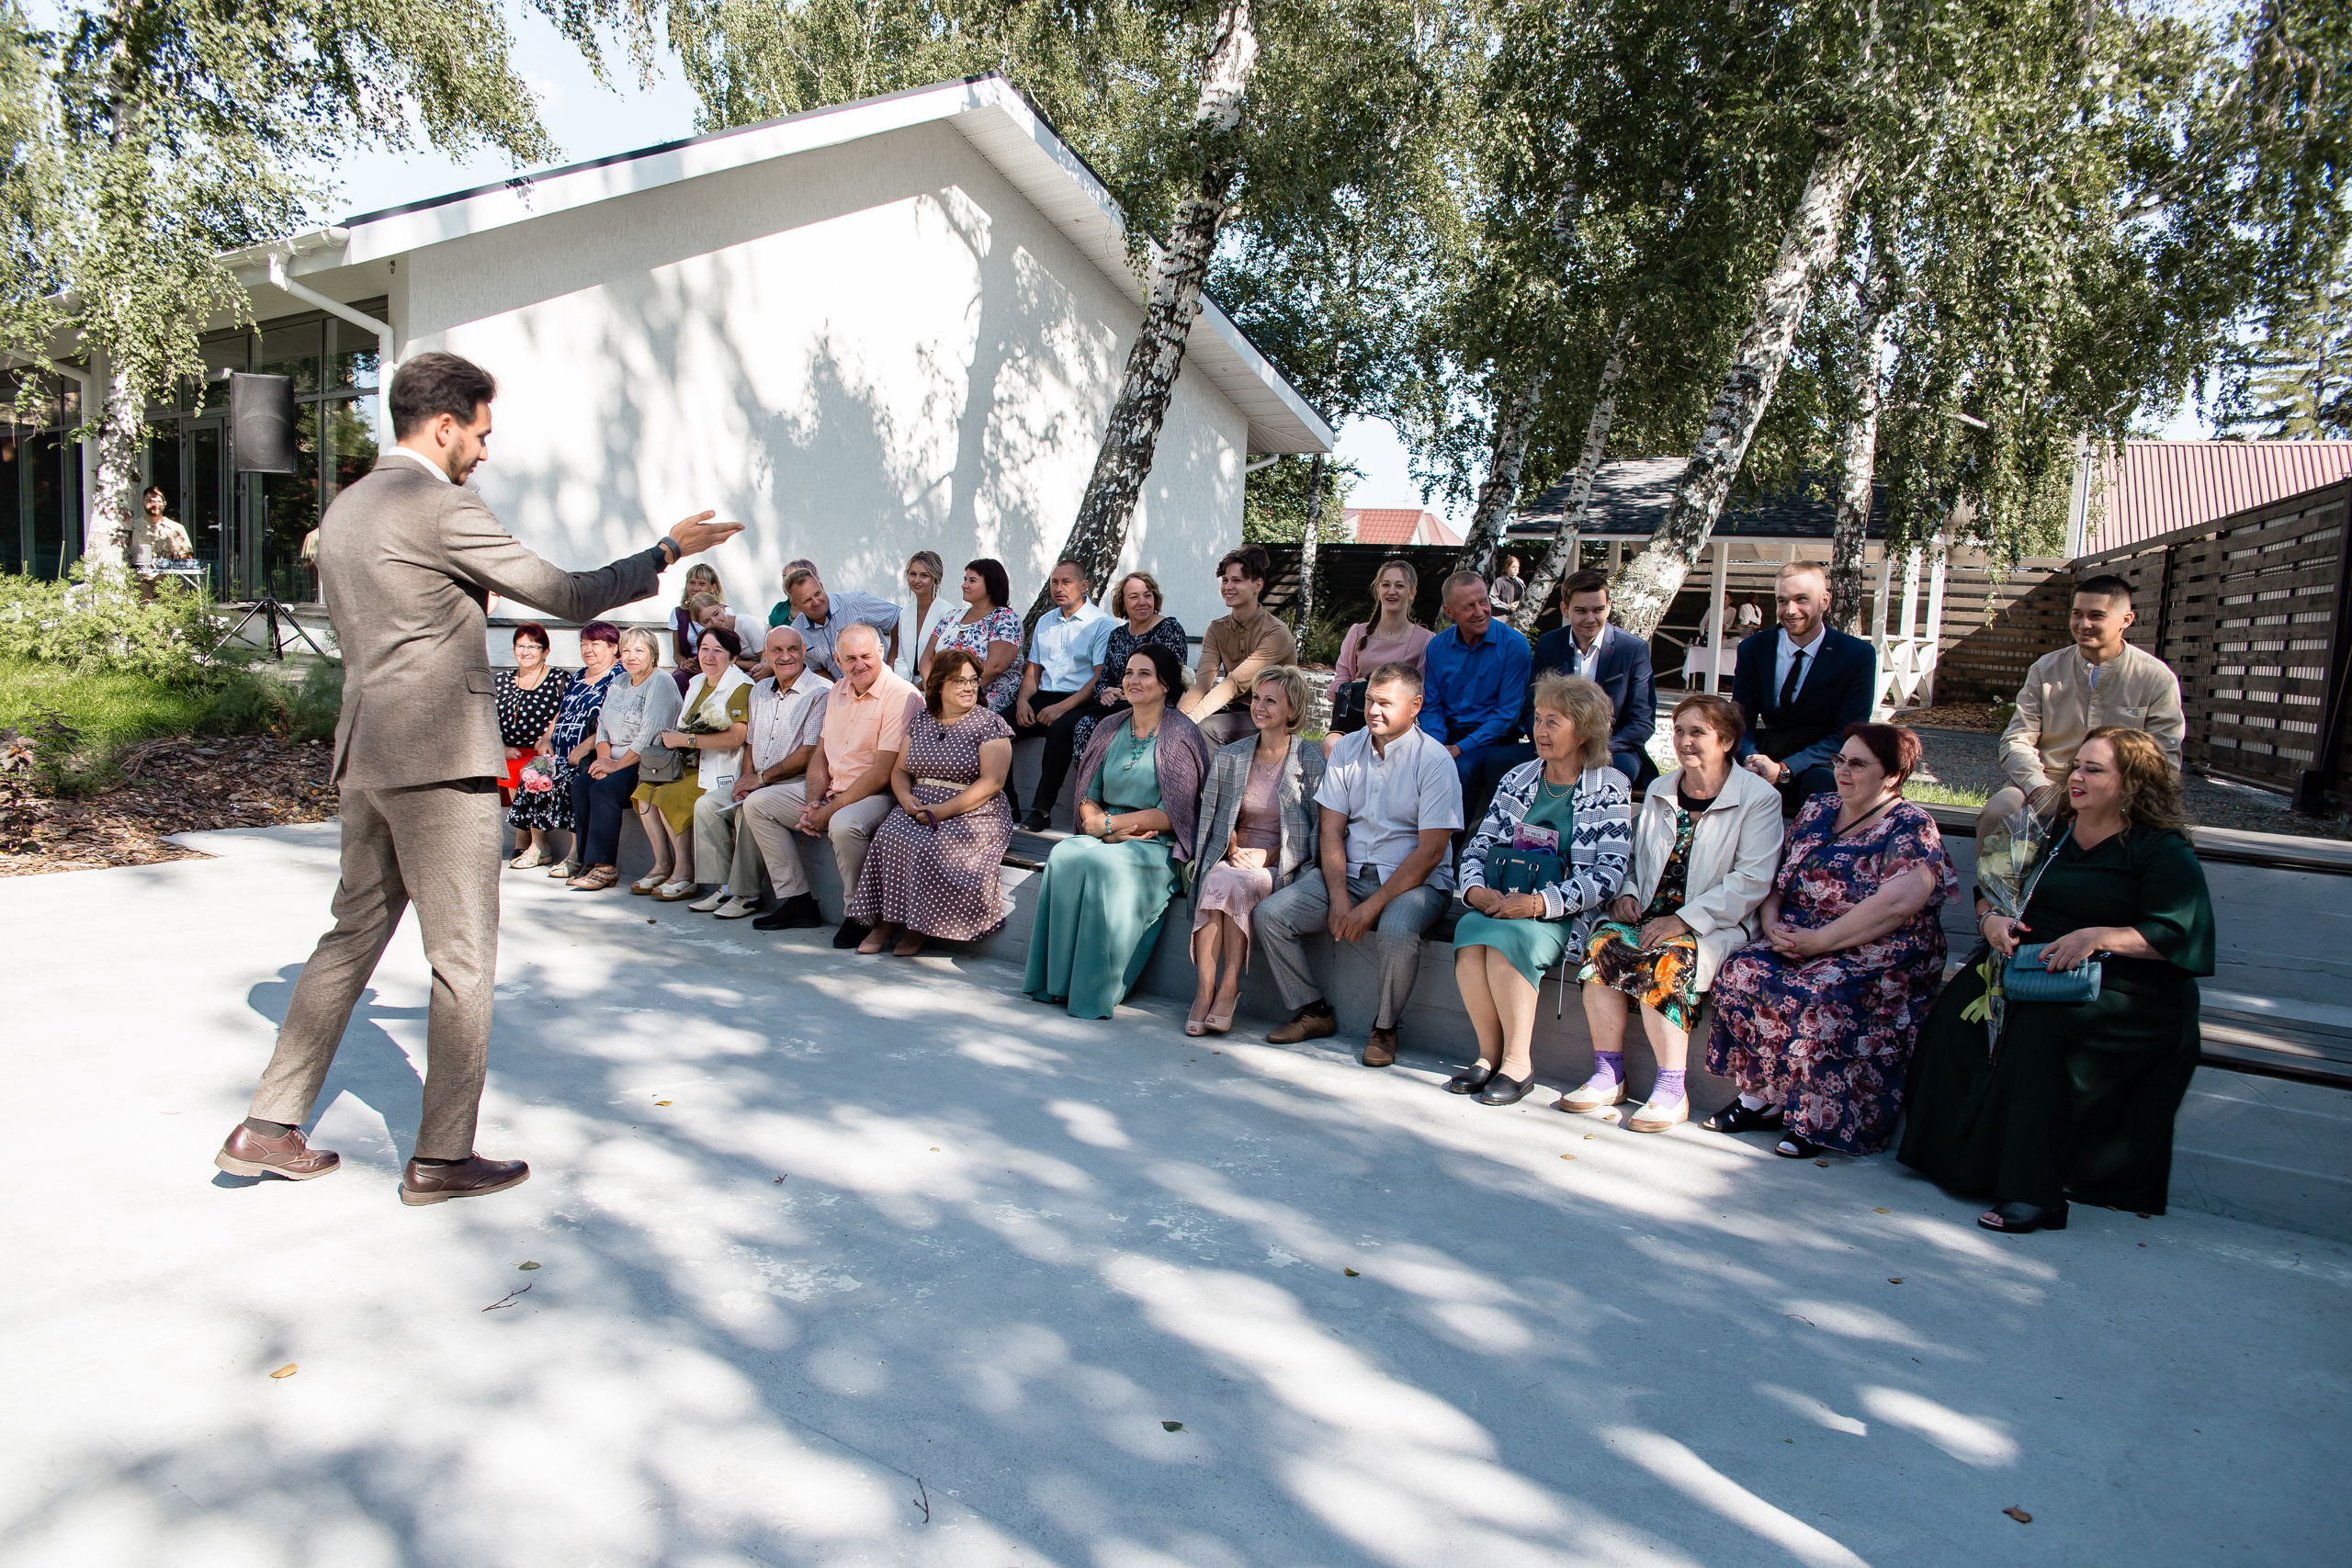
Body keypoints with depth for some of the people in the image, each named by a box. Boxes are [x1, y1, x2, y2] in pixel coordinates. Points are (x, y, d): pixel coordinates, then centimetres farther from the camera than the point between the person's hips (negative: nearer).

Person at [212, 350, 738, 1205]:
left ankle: (268, 1128, 22)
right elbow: (567, 596, -11)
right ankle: (441, 1156, 9)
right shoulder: (442, 508, -12)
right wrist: (667, 553, -2)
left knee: (354, 933, 17)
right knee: (464, 958, 1)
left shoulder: (344, 509, 15)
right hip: (441, 758, -9)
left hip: (365, 755, 9)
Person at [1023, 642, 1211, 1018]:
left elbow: (1174, 815, -11)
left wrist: (1108, 823, -10)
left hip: (1158, 847, -5)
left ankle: (1094, 990, -25)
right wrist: (1112, 830, -10)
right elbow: (1088, 799, 11)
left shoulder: (1181, 736, -5)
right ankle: (1055, 980, -21)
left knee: (1102, 864, -34)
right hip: (1108, 839, 5)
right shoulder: (1110, 729, 13)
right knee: (1064, 856, -26)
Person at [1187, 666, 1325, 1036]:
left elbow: (1319, 829, -2)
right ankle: (1205, 989, -32)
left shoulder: (1311, 760, 0)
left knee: (1234, 884, -34)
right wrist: (1233, 850, -6)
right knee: (1215, 881, -32)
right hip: (1234, 862, 3)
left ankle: (1229, 988, -26)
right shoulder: (1230, 757, 13)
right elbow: (1215, 817, 14)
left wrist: (1267, 855, -12)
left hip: (1282, 867, -3)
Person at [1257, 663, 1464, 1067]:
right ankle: (1313, 1012, 5)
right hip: (1350, 873, 5)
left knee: (1397, 933, -36)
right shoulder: (1347, 750, 5)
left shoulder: (1434, 761, -9)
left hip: (1416, 881, -5)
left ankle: (1384, 1027, -9)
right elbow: (1331, 830, 4)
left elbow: (1431, 851, -15)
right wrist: (1339, 897, -12)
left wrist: (1372, 906, -20)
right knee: (1270, 913, -12)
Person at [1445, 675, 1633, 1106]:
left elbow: (1609, 873, -9)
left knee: (1505, 938, -33)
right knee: (1470, 935, -28)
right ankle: (1489, 1054, -15)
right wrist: (1476, 889, -9)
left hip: (1566, 914, -4)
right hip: (1501, 903, 4)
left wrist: (1539, 903, -20)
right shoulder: (1517, 780, 16)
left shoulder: (1609, 789, 0)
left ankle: (1518, 1062, -19)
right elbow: (1478, 846, 14)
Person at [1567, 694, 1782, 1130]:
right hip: (1649, 914, 5)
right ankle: (1608, 1076, -17)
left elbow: (1752, 880, -11)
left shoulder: (1759, 798, -1)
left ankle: (1672, 1091, -23)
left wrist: (1684, 919, -19)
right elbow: (1636, 856, 27)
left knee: (1665, 963, -34)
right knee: (1601, 945, -24)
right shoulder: (1659, 791, 18)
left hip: (1717, 926, -5)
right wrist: (1628, 893, 4)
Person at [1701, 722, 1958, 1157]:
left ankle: (1818, 1120, -16)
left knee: (1823, 997, -34)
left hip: (1881, 954, -6)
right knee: (1743, 971, -22)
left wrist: (1820, 941, -21)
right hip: (1796, 940, 6)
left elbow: (1897, 904, -20)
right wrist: (1772, 923, -3)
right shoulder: (1817, 811, 15)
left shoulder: (1912, 828, -5)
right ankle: (1763, 1098, -11)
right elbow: (1780, 876, 18)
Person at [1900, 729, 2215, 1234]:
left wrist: (2097, 937, -25)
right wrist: (1991, 918, -4)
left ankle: (2033, 1192, -32)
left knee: (2039, 1027, -35)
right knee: (1960, 1003, -23)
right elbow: (1991, 893, 19)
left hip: (2125, 989, -6)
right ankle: (1960, 1155, -17)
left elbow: (2174, 935, -12)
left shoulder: (2164, 852, 0)